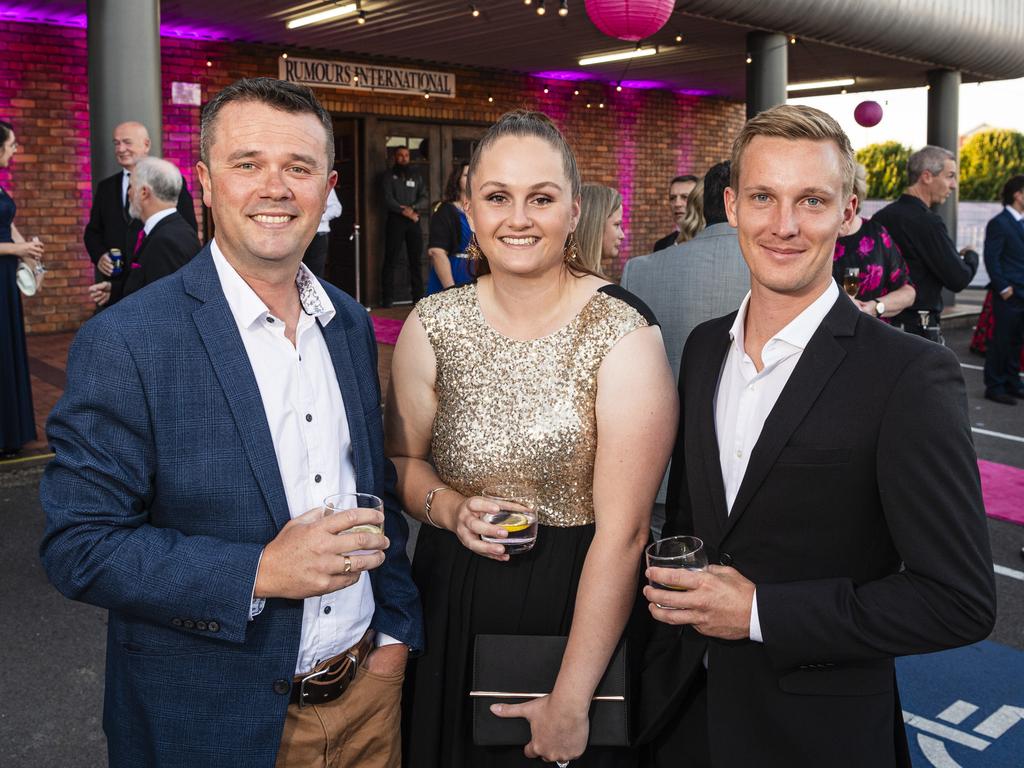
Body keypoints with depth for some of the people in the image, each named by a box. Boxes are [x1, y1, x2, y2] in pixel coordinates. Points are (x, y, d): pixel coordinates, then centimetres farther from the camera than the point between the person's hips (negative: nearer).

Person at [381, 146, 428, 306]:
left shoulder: (416, 176, 16)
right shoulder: (389, 176, 6)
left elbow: (424, 198, 7)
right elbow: (388, 200, -6)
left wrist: (412, 208, -11)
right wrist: (405, 212, -13)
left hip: (413, 221, 3)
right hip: (395, 220, -3)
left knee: (415, 260, 2)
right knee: (391, 261, -5)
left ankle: (418, 297, 6)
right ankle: (387, 299, -5)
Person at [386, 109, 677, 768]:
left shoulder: (622, 333, -16)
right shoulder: (434, 324, -4)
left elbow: (622, 529, -19)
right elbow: (402, 459, 9)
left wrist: (570, 700, -18)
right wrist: (447, 508, -13)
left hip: (578, 610, -3)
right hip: (451, 611, 4)